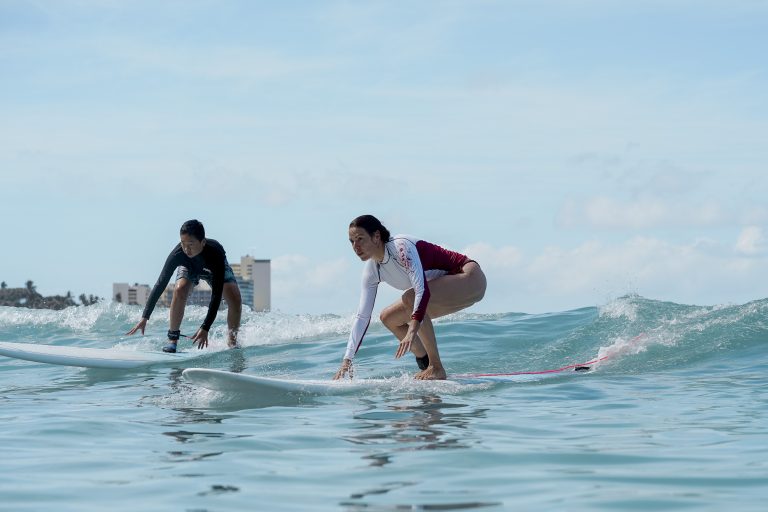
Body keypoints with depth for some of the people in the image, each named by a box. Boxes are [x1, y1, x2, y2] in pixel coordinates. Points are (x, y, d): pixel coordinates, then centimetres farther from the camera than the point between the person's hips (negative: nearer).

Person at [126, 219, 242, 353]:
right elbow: (160, 285, -34)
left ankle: (232, 341, 0)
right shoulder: (178, 254, -40)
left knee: (235, 300, -22)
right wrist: (144, 318, -38)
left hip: (214, 269, -1)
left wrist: (205, 328, -50)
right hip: (190, 267, 1)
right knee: (179, 290, -30)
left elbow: (216, 295, -45)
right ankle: (172, 339, -18)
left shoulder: (216, 253, -45)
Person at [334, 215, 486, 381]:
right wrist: (347, 359, -5)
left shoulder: (401, 247, -26)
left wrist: (412, 331, -48)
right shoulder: (371, 270, -1)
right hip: (445, 288, 9)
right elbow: (362, 316, 1)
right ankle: (426, 366, 11)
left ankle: (437, 368, -25)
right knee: (388, 317, 4)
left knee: (410, 298, -31)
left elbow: (422, 290, -37)